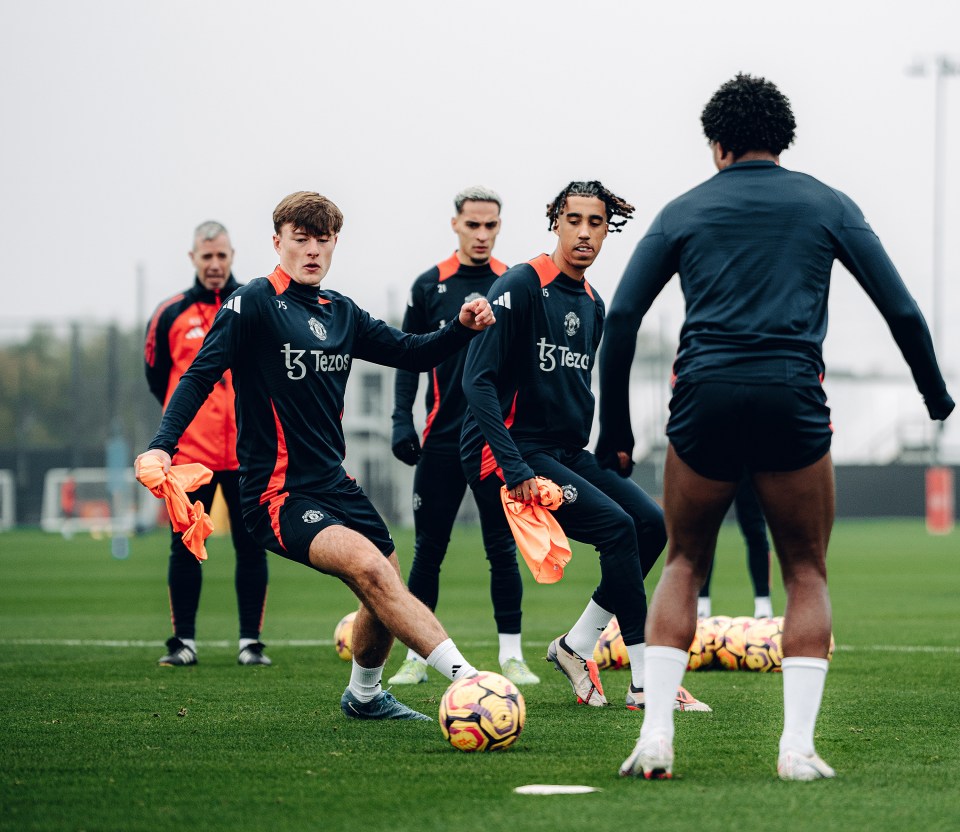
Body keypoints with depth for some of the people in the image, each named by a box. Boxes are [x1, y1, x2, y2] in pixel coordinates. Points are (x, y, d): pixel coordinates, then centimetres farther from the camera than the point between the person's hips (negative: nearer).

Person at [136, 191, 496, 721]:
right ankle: (467, 680, -34)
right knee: (368, 566, -28)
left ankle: (364, 696, 40)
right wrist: (162, 444, -26)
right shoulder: (254, 304, -8)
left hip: (332, 483, 8)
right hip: (278, 494, -8)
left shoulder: (340, 312, 13)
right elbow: (201, 375, -12)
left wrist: (462, 328, -2)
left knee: (387, 594, 13)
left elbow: (411, 353, 17)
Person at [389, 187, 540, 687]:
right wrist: (402, 421, -4)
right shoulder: (430, 286, 4)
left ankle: (511, 655, 6)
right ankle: (417, 656, 10)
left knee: (502, 548, 0)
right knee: (428, 549, 3)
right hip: (442, 437, 0)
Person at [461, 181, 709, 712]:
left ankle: (575, 646, 8)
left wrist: (581, 454, 14)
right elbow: (478, 380, -18)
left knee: (652, 524, -3)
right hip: (510, 454, -9)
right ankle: (645, 684, -16)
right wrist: (514, 469, -24)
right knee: (617, 527, -21)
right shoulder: (521, 287, -12)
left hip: (566, 454, 9)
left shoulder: (593, 304, 13)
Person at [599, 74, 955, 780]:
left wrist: (615, 423, 11)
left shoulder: (686, 210, 13)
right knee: (807, 574, 13)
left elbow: (622, 317, 5)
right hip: (793, 400, -1)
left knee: (685, 567, 17)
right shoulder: (826, 204, 13)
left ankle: (656, 735, 4)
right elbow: (901, 310, 10)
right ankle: (798, 747, -1)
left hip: (704, 399, 1)